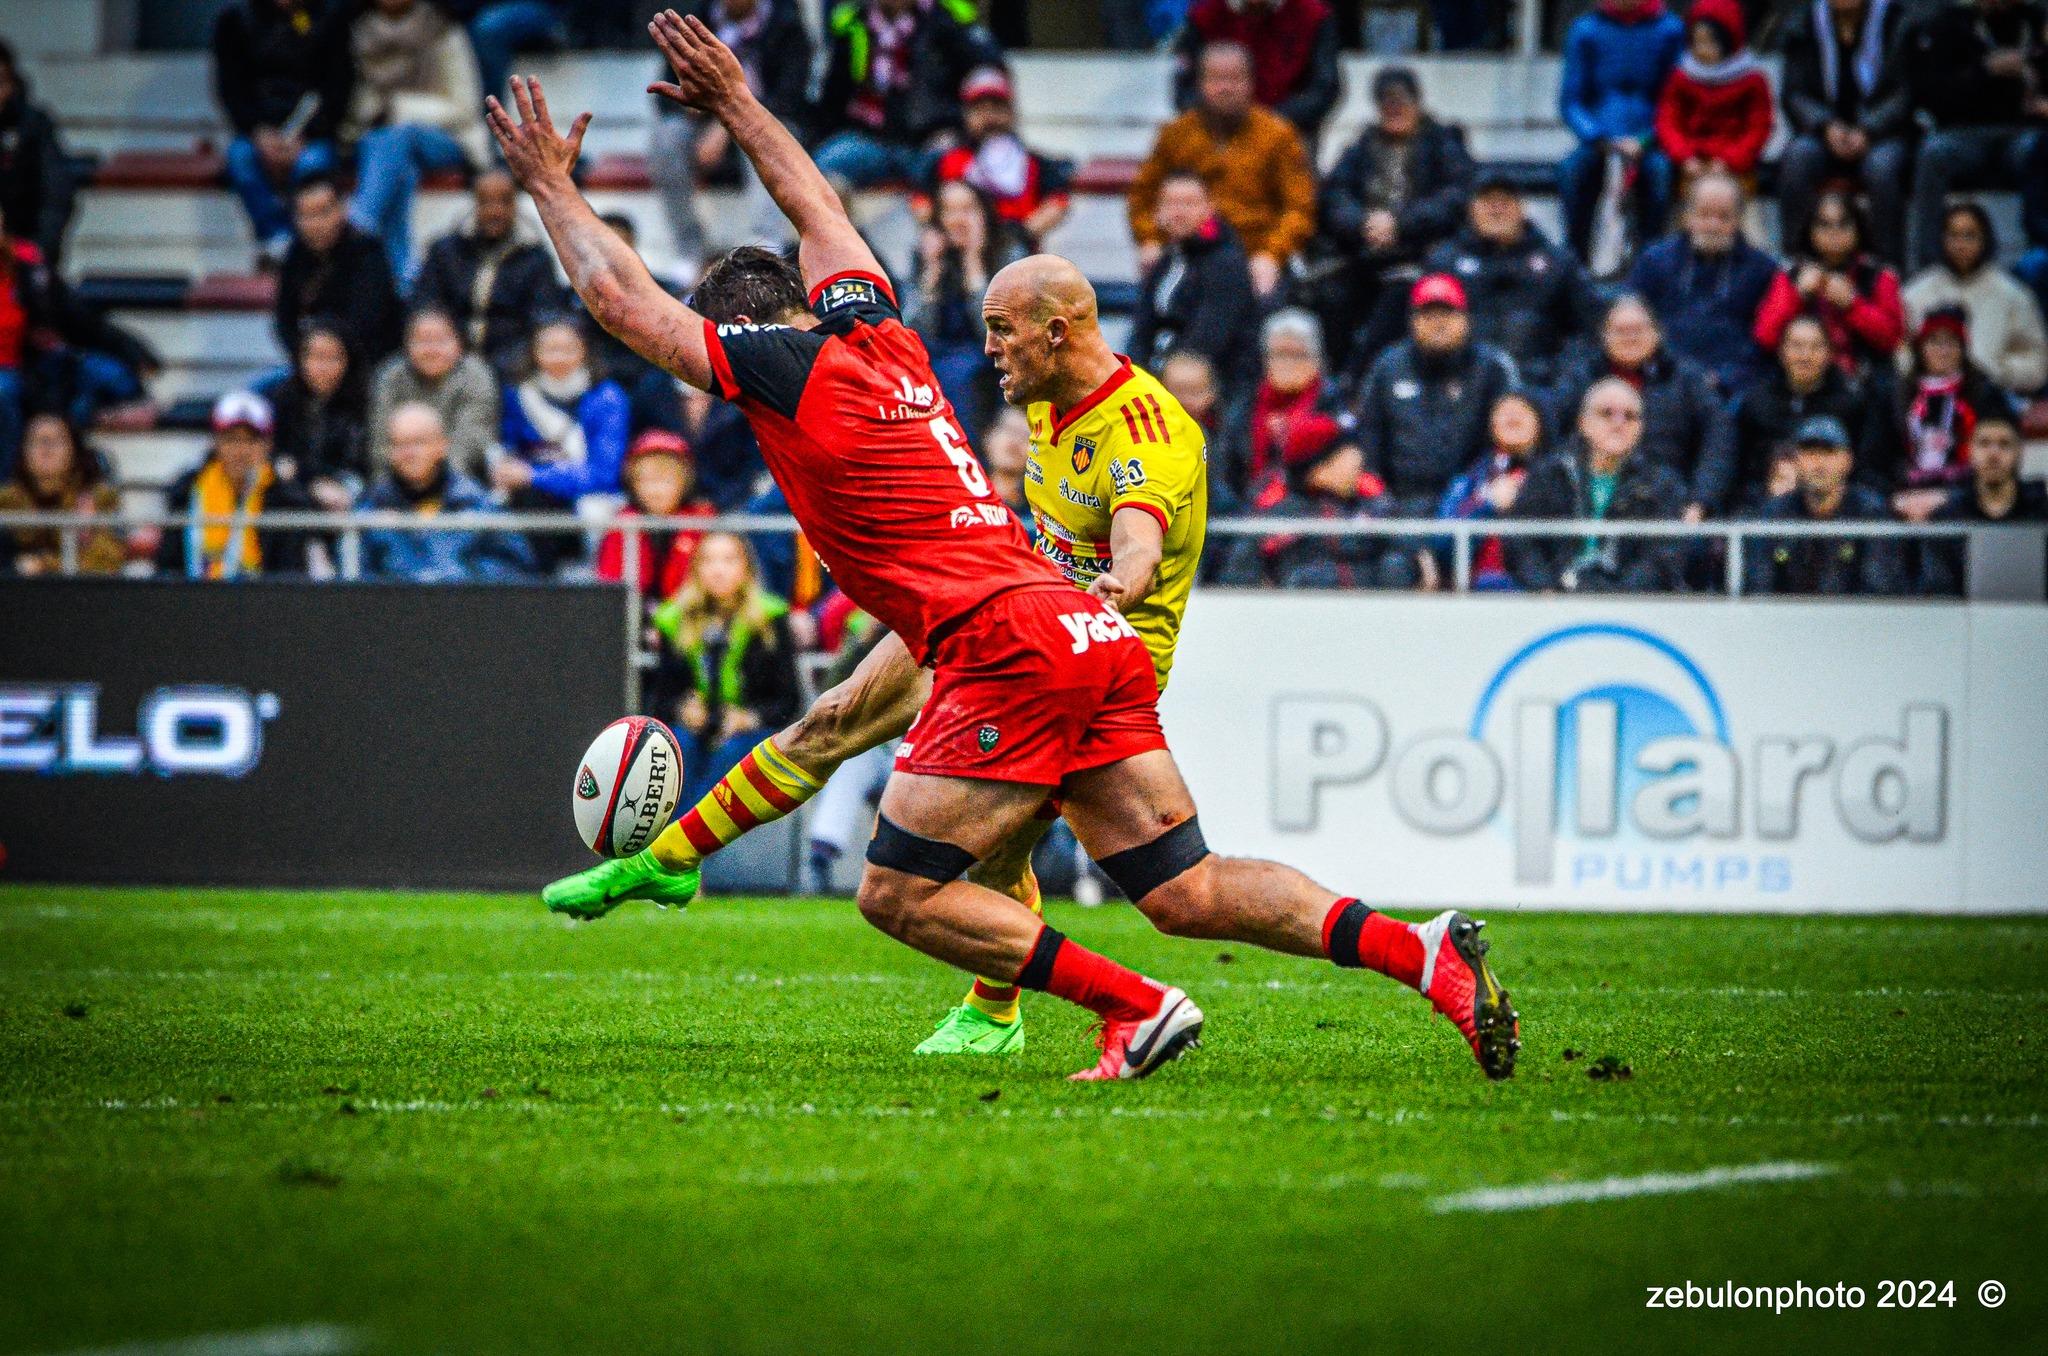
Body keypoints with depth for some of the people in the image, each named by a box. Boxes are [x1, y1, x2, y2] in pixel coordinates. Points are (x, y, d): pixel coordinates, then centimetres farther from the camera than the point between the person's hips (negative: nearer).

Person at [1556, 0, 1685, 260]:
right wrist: (1602, 140, -14)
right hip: (1599, 141, 1)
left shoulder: (1669, 30, 3)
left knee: (1659, 169, -34)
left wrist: (1643, 142, -15)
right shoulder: (1585, 31, 6)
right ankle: (1576, 256, -24)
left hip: (1648, 143, -1)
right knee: (1572, 169, -30)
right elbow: (1570, 102, 4)